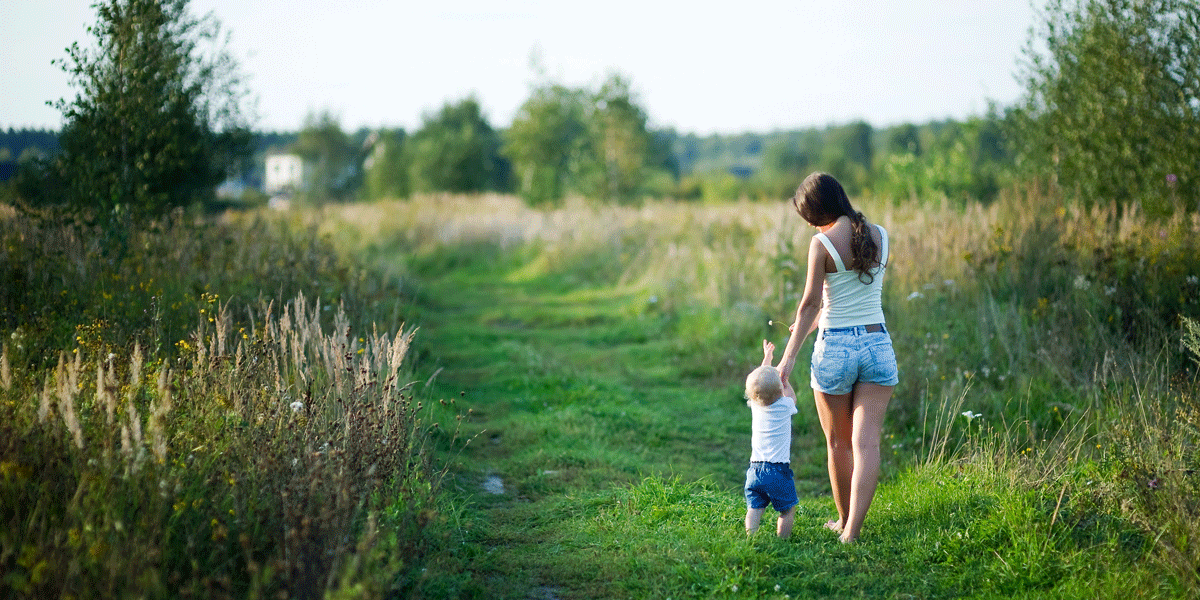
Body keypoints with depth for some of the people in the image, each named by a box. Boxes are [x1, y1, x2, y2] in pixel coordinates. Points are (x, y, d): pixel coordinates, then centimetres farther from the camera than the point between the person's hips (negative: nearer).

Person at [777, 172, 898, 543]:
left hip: (835, 348, -3)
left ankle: (844, 522, 28)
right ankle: (853, 529, -8)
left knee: (838, 443, 14)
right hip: (877, 344, 3)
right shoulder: (881, 237, 4)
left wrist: (789, 356, -6)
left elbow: (810, 303, -11)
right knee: (867, 442, -1)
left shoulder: (822, 243, -12)